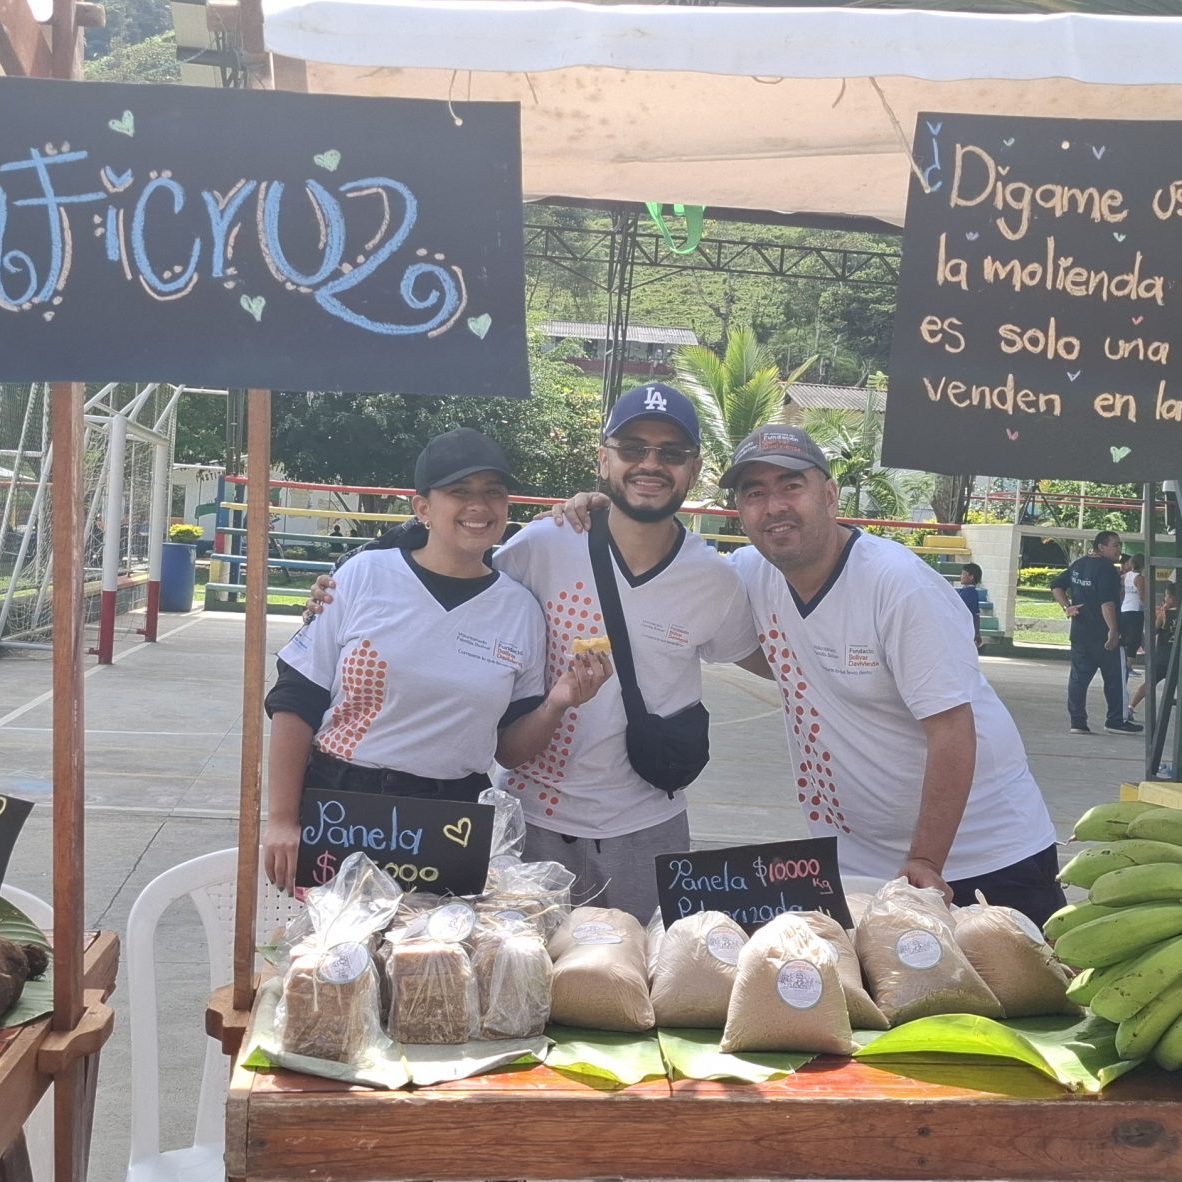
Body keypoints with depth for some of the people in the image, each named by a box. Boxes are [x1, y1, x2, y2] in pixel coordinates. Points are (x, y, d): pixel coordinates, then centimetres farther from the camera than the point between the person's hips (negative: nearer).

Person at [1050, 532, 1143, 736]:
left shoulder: (1078, 565, 12)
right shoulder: (1106, 569, -14)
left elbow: (1056, 585, 15)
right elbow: (1107, 602, -23)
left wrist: (1067, 607, 6)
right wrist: (1113, 630, -23)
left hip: (1079, 633, 8)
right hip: (1102, 633, -8)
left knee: (1078, 676, 6)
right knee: (1114, 678, 3)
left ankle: (1077, 721, 4)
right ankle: (1116, 721, 8)